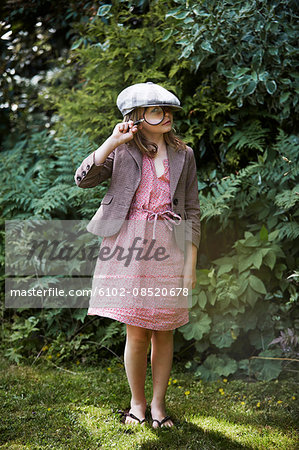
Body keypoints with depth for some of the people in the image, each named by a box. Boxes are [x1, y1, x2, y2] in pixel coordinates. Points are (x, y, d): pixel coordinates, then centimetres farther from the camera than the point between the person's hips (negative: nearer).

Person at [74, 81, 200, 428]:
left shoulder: (183, 155, 10)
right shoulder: (122, 151, 6)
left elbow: (192, 212, 8)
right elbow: (83, 179, -8)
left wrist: (190, 265, 3)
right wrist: (113, 141, -11)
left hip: (169, 247, 2)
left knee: (164, 330, 6)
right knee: (137, 332, -1)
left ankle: (158, 404, 21)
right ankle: (137, 403, 19)